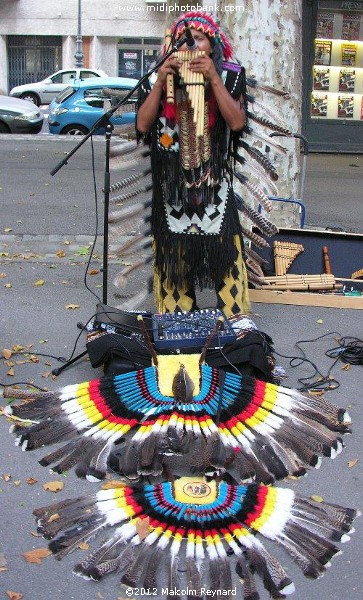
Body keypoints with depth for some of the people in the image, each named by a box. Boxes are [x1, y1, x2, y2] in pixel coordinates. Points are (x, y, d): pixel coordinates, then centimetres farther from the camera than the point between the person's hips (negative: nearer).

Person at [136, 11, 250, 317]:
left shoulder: (230, 75, 2)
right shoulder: (159, 77, 5)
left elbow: (237, 122, -12)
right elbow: (142, 125, -5)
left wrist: (214, 78, -17)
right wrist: (160, 81, -13)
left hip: (215, 186, -1)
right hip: (170, 187, 1)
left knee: (226, 255, -2)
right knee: (173, 256, 6)